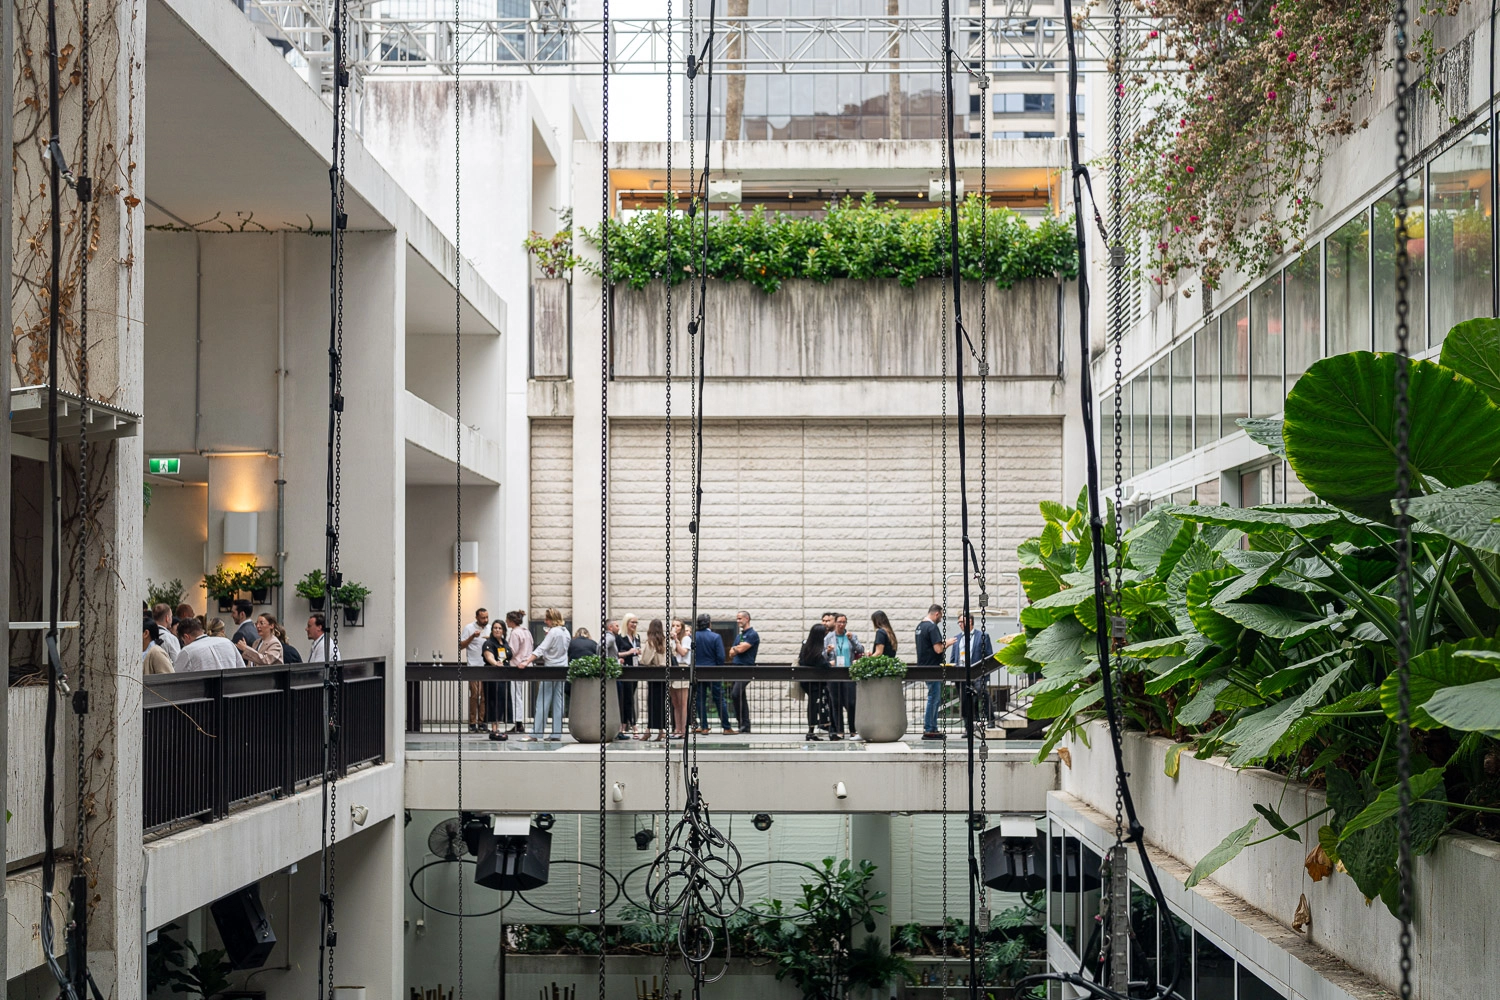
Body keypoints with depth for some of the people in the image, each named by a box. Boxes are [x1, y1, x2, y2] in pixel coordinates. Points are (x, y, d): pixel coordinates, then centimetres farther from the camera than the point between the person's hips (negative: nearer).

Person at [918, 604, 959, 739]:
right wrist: (947, 643, -5)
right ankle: (928, 730, -1)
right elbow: (938, 649, -23)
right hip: (932, 667, -10)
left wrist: (943, 643, 20)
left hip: (923, 666, 10)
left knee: (935, 698, 15)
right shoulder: (932, 627, -17)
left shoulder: (920, 626, 13)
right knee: (933, 698, -4)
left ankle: (933, 728, 18)